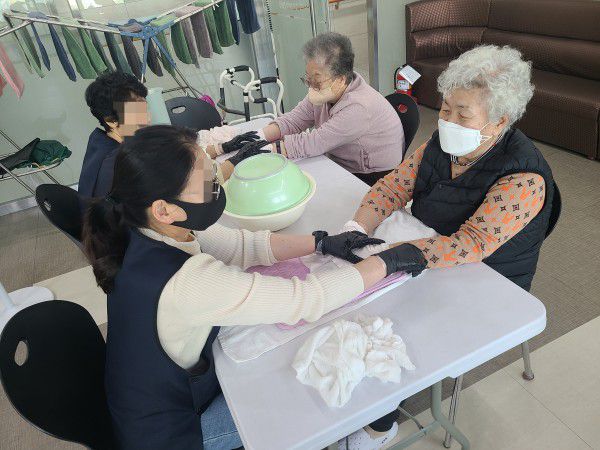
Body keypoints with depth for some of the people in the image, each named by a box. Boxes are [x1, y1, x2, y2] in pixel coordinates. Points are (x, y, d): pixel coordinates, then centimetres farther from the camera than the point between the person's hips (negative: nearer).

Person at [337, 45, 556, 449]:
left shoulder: (523, 179, -26)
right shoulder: (443, 143, -7)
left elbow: (469, 245, -35)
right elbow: (394, 186, -8)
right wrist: (357, 228, -27)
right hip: (429, 262, 6)